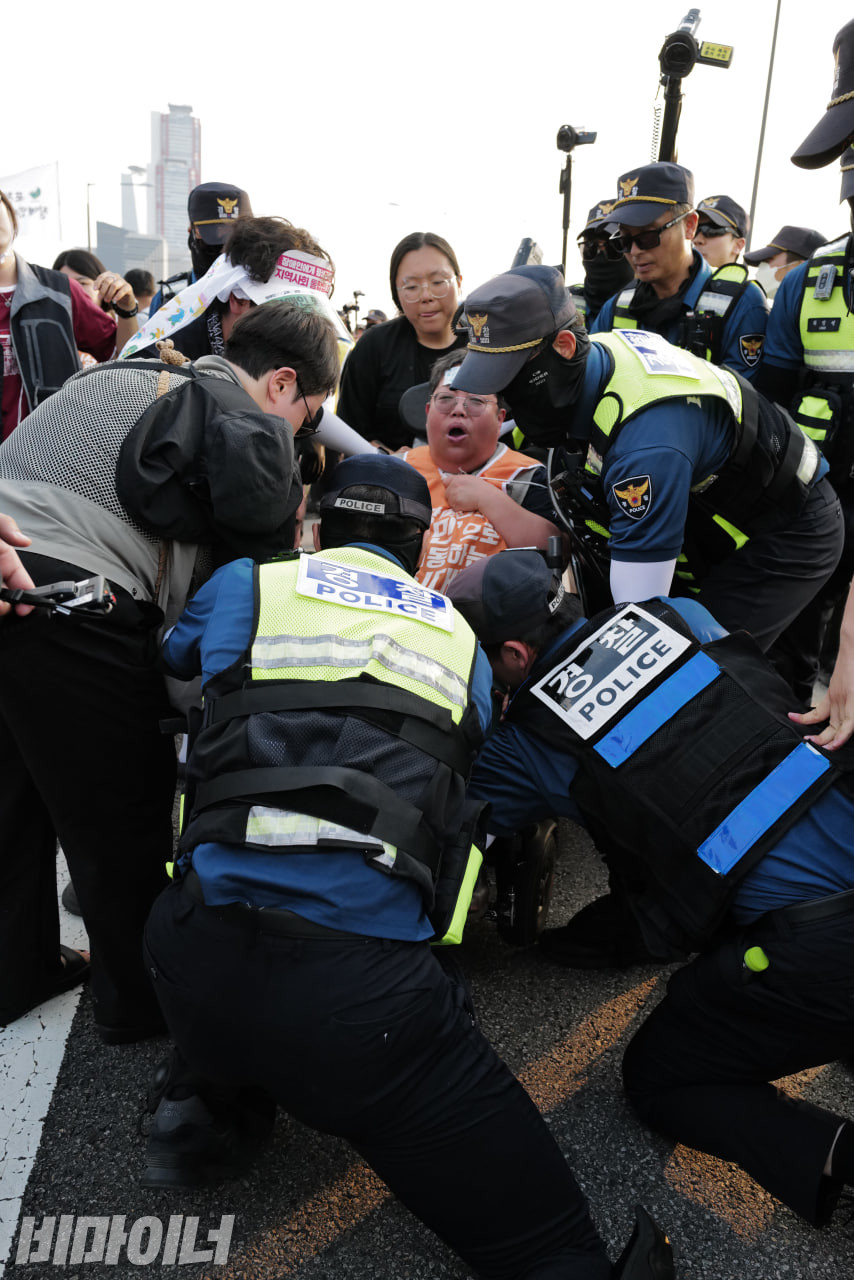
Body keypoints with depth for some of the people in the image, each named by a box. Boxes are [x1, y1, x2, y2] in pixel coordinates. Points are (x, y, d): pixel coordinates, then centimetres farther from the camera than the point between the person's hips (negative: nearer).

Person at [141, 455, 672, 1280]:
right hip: (365, 987, -2)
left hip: (195, 962, 3)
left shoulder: (245, 585, 13)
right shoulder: (462, 641, 16)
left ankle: (200, 1096, 23)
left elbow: (176, 654, 35)